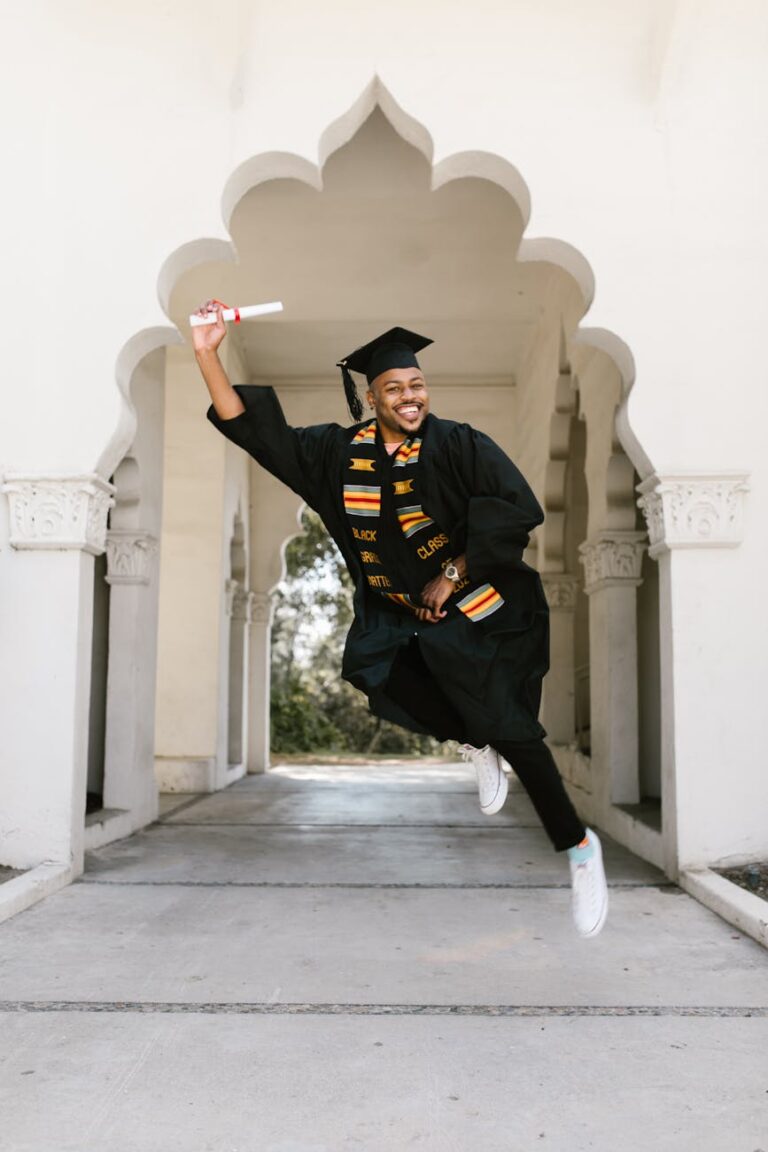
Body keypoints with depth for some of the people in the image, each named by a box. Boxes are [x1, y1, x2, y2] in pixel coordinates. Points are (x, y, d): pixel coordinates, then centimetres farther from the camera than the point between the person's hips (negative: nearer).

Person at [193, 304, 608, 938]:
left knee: (506, 726, -17)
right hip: (396, 612, 4)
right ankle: (476, 743, 3)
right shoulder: (339, 452, 3)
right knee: (368, 668, -26)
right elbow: (253, 430, 2)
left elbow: (519, 509, -15)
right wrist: (207, 353, -8)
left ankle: (578, 846, 4)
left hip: (474, 606, -4)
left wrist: (452, 575, -17)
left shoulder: (459, 444, -8)